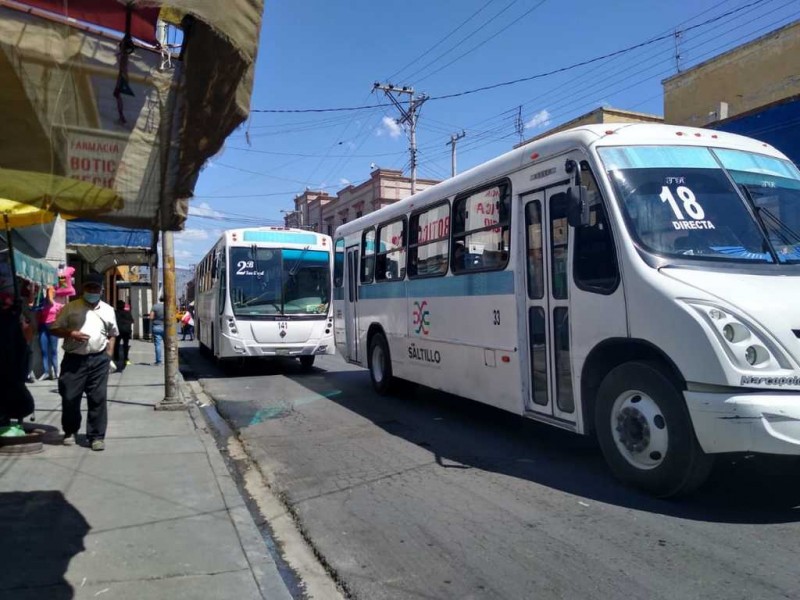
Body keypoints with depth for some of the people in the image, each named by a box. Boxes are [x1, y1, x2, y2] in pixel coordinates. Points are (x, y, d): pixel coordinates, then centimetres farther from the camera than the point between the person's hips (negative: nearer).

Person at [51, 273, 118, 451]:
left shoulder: (108, 310, 10)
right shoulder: (70, 307, 4)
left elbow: (112, 335, 16)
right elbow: (54, 329, 4)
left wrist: (108, 356, 8)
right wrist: (71, 333, -14)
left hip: (99, 360, 1)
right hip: (74, 359, -1)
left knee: (98, 398, -1)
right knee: (70, 397, 5)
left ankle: (97, 436, 7)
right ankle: (70, 432, 27)